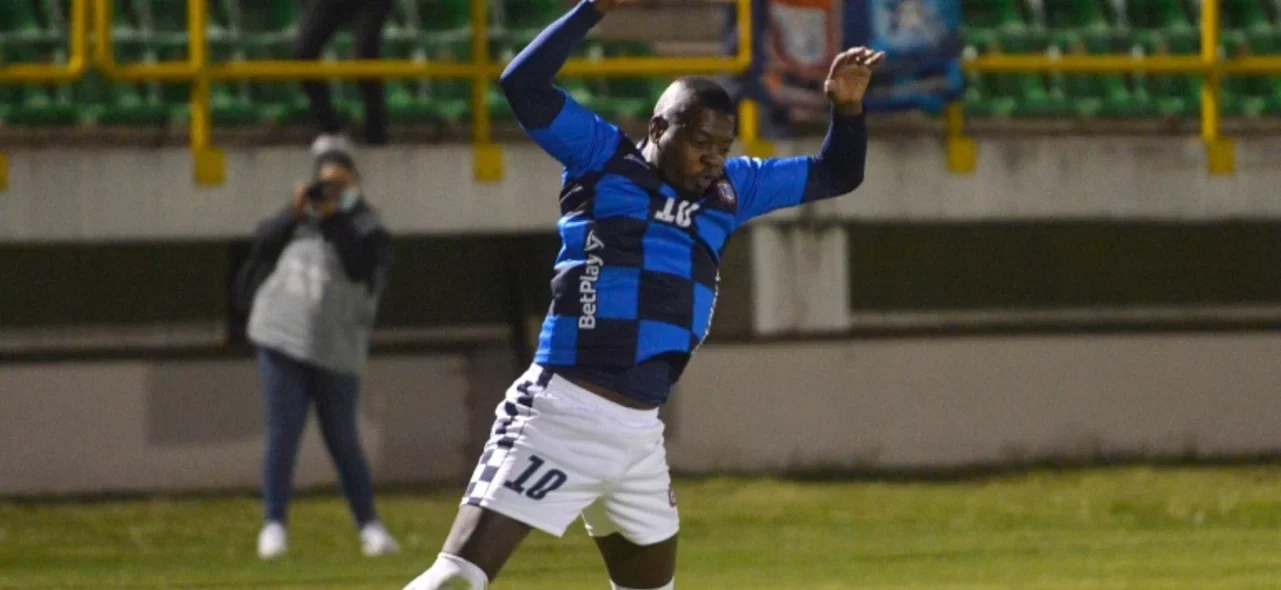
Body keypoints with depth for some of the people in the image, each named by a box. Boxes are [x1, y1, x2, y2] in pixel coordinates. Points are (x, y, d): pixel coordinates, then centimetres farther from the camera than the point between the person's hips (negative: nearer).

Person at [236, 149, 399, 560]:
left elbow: (361, 266, -14)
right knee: (283, 435, -4)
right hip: (284, 341, 2)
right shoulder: (301, 220, 15)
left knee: (342, 441, 2)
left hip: (336, 352, -2)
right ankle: (273, 526, -4)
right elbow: (263, 244, 6)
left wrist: (333, 217, -15)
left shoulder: (369, 230, 3)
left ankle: (370, 526, 10)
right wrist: (295, 212, -6)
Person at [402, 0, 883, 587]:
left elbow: (835, 175, 21)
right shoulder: (601, 159, -1)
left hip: (640, 430, 7)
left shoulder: (729, 188, 14)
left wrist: (846, 105, 2)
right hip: (561, 416, -7)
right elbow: (523, 85, -13)